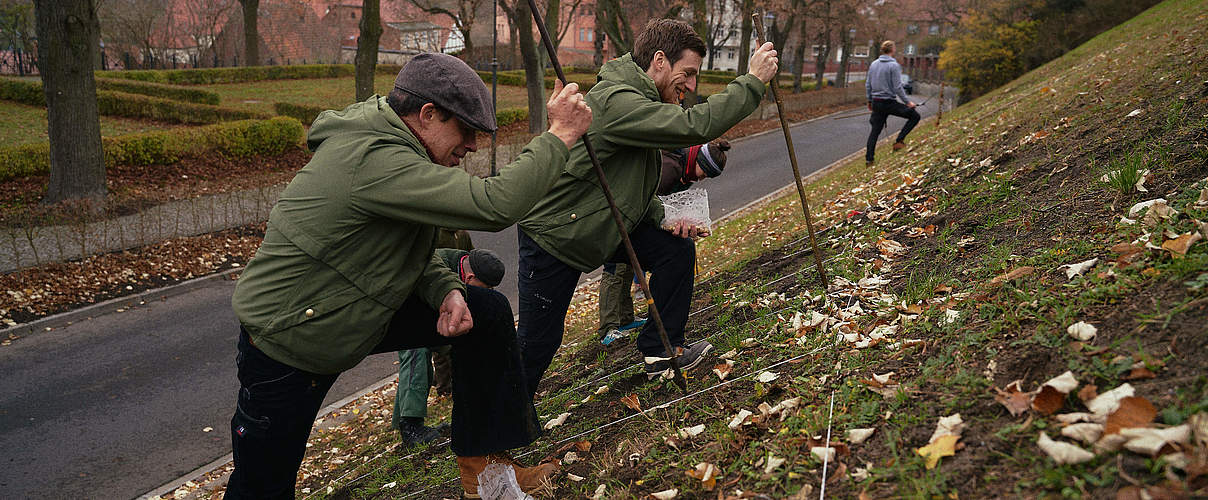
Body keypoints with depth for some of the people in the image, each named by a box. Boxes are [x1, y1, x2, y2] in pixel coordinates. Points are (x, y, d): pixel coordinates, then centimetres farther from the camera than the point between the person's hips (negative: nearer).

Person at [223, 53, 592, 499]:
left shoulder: (390, 146, 0)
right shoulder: (373, 160, -32)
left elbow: (405, 246, 10)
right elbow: (495, 205, -39)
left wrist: (446, 291, -9)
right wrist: (559, 136, -29)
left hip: (362, 313, 9)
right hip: (285, 346, -9)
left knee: (486, 311, 3)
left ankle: (483, 463, 12)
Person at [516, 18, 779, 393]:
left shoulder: (637, 101, 5)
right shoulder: (615, 101, -28)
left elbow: (633, 186, 13)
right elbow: (695, 126, -39)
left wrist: (664, 216, -3)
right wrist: (752, 81, -31)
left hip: (604, 224, 9)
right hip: (553, 237, -9)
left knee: (677, 248, 2)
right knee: (536, 345, 0)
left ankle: (662, 353, 17)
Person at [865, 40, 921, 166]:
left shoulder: (873, 64, 8)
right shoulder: (894, 66, -12)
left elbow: (868, 84, 12)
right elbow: (898, 87, -16)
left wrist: (870, 101, 23)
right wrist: (907, 102, -8)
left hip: (876, 102, 7)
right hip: (890, 102, -6)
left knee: (875, 130, 13)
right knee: (915, 116, 4)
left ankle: (869, 159, 10)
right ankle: (899, 140, -4)